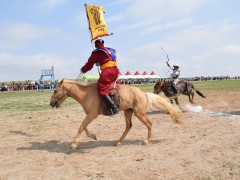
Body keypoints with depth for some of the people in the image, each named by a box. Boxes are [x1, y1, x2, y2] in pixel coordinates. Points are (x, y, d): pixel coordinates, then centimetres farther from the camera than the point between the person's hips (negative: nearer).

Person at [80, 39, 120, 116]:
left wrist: (83, 70, 29)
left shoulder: (96, 52, 5)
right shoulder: (109, 50, 25)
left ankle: (113, 108, -19)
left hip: (108, 71, -8)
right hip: (116, 70, 8)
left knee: (102, 90, -9)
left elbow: (89, 64, 10)